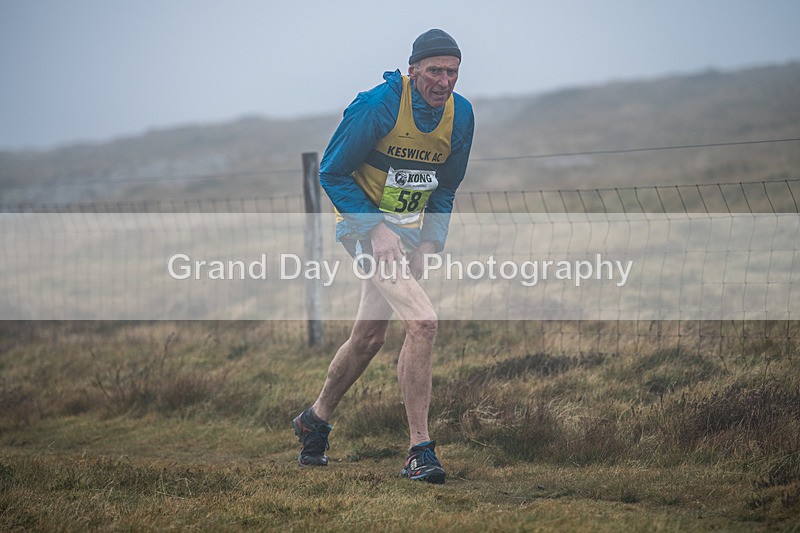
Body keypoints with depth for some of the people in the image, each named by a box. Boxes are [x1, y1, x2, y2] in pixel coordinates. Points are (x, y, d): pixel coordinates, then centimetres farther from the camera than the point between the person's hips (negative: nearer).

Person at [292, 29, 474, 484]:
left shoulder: (460, 114, -3)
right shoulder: (378, 106, -21)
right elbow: (333, 173, -13)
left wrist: (430, 241, -3)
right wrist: (374, 229, -21)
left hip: (410, 229, 7)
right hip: (366, 223, -7)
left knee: (369, 336, 15)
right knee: (423, 322, -22)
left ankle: (316, 420, 37)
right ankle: (420, 450, -19)